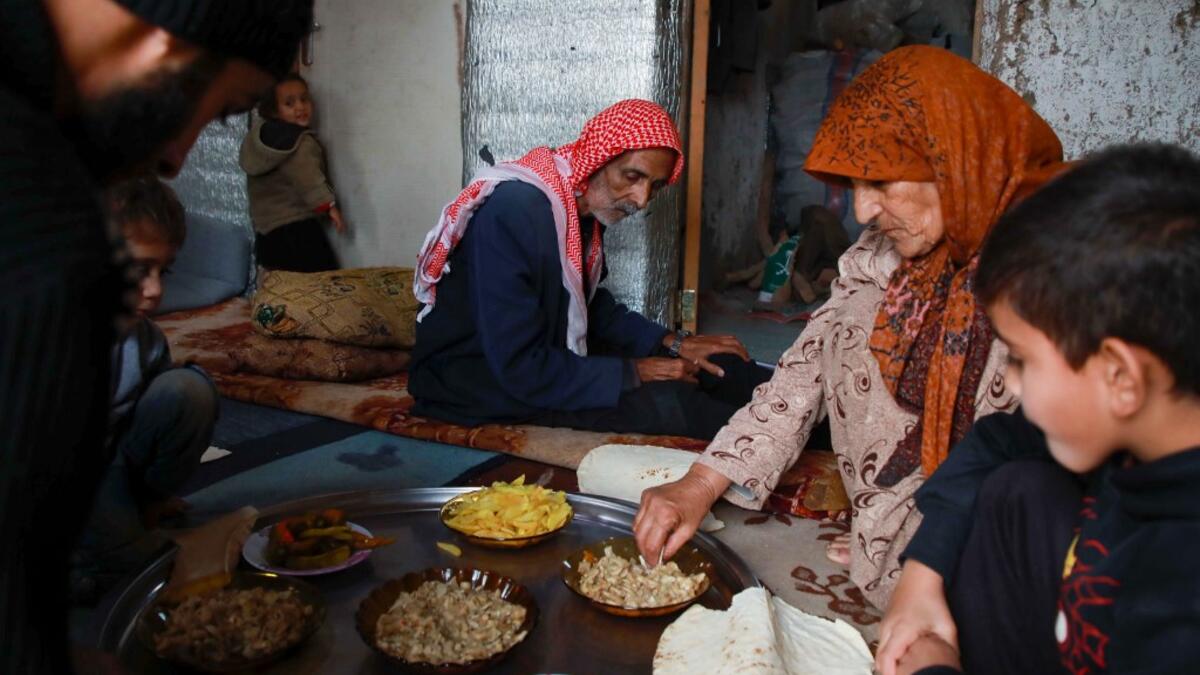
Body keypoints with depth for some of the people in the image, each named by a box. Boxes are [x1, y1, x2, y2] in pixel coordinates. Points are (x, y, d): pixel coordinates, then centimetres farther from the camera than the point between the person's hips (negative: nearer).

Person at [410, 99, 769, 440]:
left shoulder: (587, 204, -2)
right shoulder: (515, 211, -28)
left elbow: (592, 305, 13)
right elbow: (520, 370, -30)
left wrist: (673, 342, 0)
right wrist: (633, 373, -21)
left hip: (546, 348, 9)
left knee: (708, 363, -1)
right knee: (660, 399, -24)